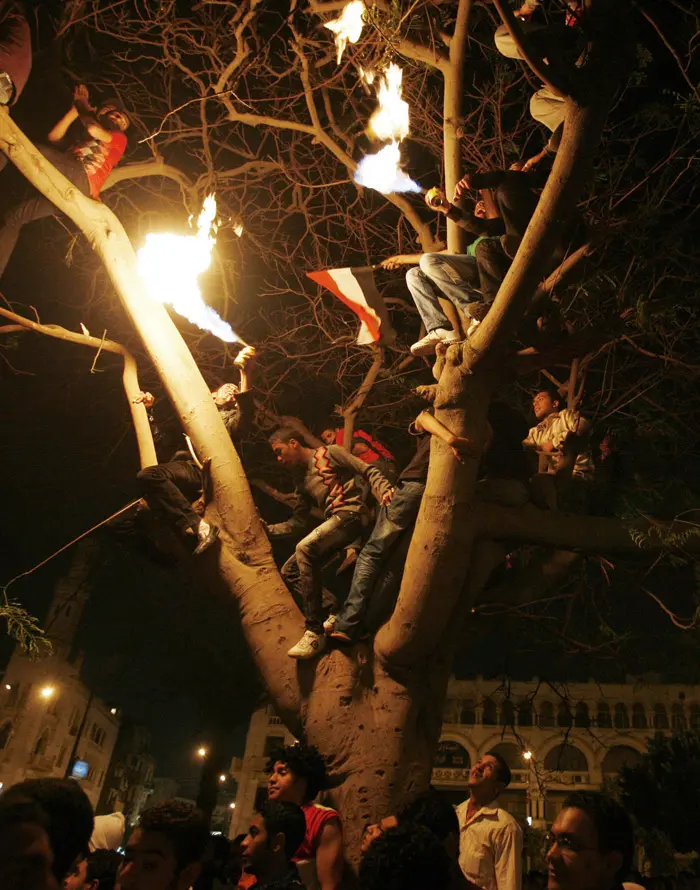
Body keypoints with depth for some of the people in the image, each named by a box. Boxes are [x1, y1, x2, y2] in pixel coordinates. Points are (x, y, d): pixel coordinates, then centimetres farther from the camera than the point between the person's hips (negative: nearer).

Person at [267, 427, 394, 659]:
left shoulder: (329, 453, 5)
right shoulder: (303, 481, 26)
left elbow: (368, 471, -2)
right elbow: (298, 522, 27)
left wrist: (384, 491, -20)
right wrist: (267, 530, 17)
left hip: (351, 513, -9)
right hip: (333, 522, 9)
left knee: (305, 548, -30)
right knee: (289, 571, 3)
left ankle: (315, 633, -30)